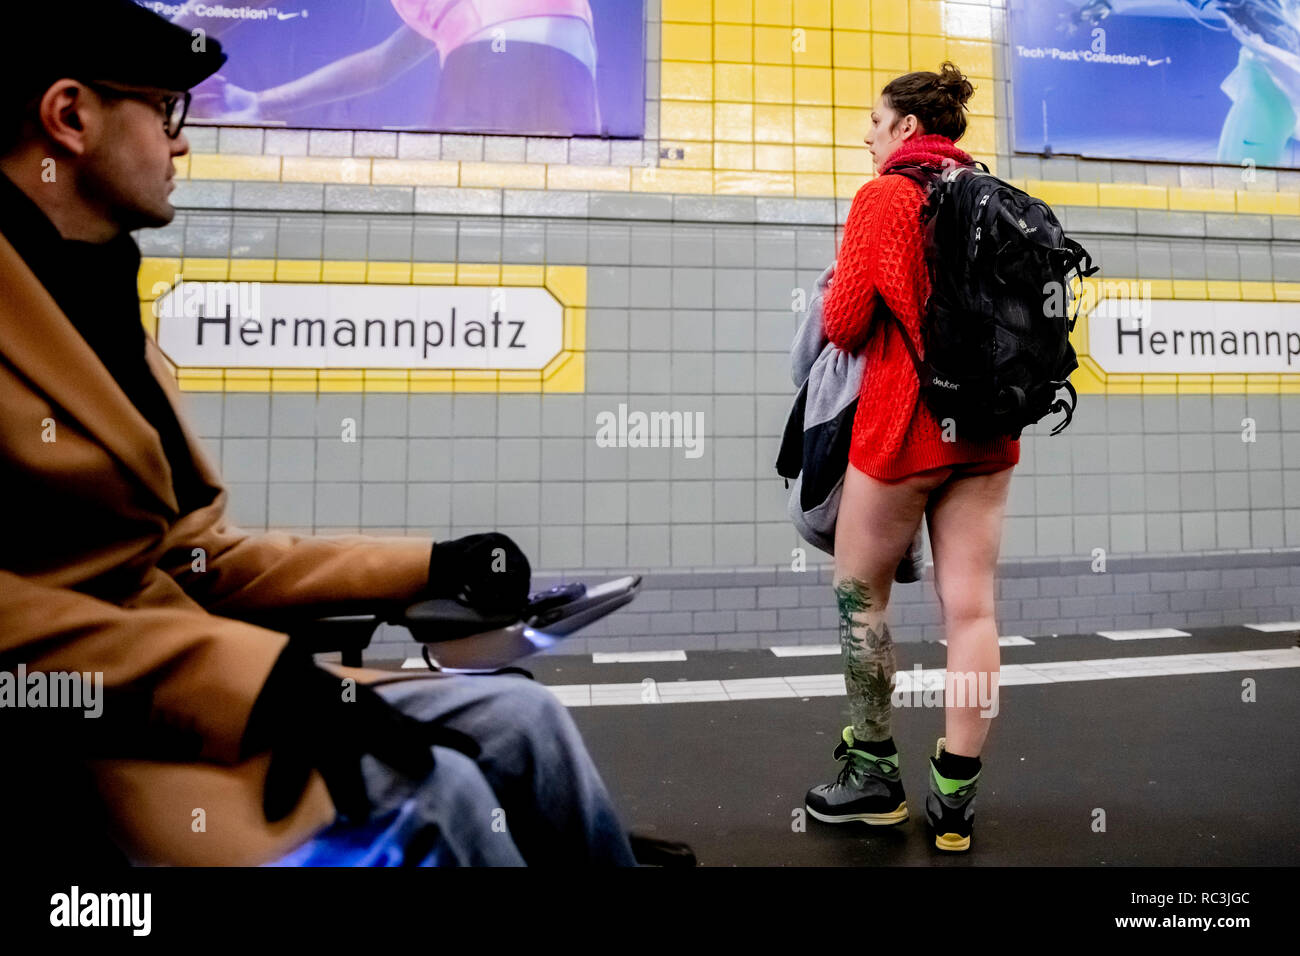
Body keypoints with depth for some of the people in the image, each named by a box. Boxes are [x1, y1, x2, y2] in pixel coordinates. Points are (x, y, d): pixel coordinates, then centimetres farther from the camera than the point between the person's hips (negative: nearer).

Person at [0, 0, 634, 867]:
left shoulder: (98, 302, 15)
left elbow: (198, 558, 11)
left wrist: (432, 564, 7)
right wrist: (249, 676, -27)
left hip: (171, 697, 8)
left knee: (520, 717, -2)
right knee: (434, 794, -20)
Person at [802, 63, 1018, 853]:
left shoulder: (884, 197, -6)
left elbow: (844, 320, -12)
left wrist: (835, 318, 9)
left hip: (903, 422, -6)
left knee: (860, 592, 10)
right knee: (972, 606, 6)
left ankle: (875, 772, 21)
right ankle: (956, 801, 15)